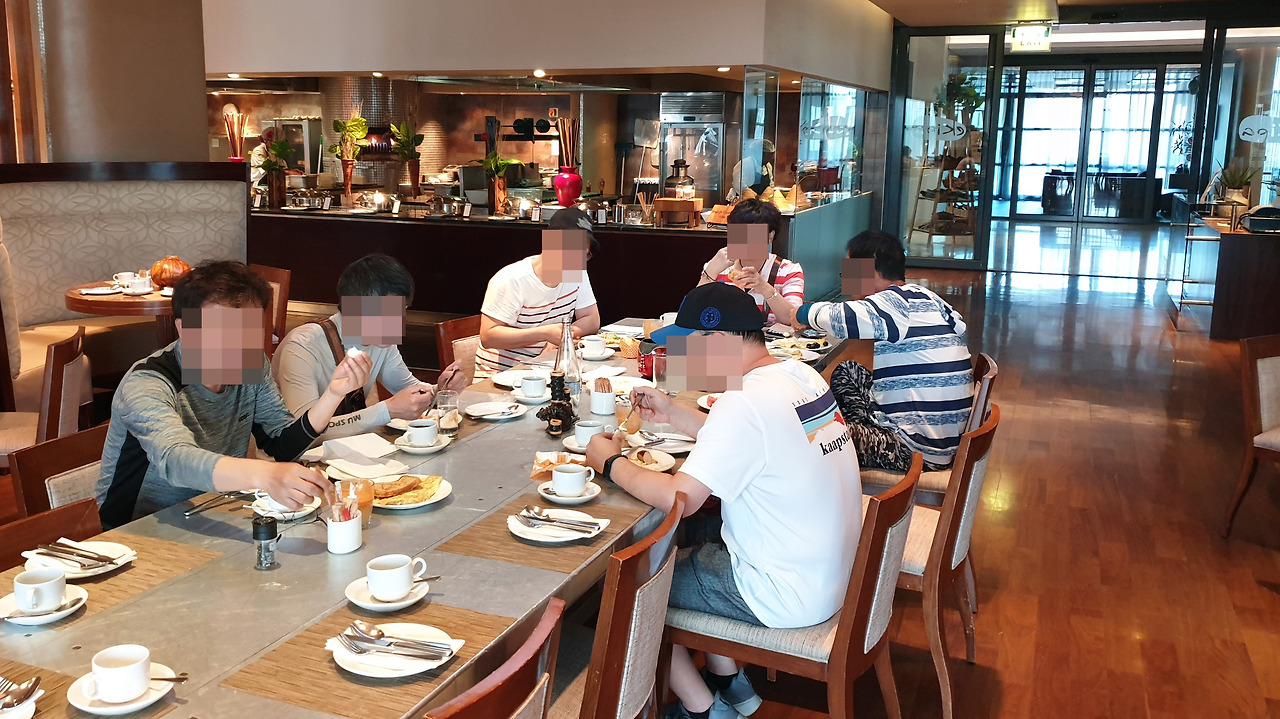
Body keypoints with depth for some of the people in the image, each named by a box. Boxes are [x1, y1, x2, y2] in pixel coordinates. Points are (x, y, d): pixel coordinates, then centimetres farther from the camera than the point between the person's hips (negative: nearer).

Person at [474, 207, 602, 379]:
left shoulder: (577, 274, 1)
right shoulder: (512, 281, -19)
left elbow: (592, 321, 4)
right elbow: (487, 336, -21)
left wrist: (560, 337, -17)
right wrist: (545, 333, -28)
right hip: (500, 374, -6)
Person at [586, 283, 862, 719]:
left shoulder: (745, 401, -26)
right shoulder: (801, 376, 1)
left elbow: (678, 498, -25)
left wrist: (610, 463, -10)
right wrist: (673, 414, 13)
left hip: (786, 598, -9)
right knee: (681, 553, 23)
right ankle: (728, 683, 30)